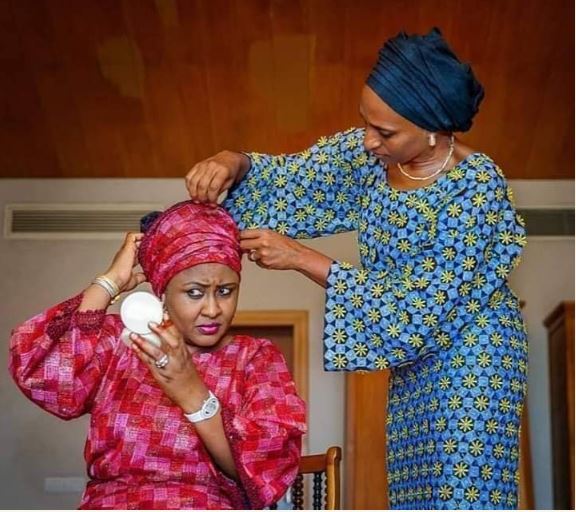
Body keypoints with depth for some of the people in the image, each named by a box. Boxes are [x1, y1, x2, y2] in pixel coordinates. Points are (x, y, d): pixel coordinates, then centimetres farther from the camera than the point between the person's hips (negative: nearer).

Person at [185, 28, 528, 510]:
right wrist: (232, 162, -20)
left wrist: (300, 258, -27)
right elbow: (287, 178, 4)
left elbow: (420, 308, -26)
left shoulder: (476, 187, -26)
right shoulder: (369, 152, -7)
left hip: (470, 356, -7)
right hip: (415, 360, 7)